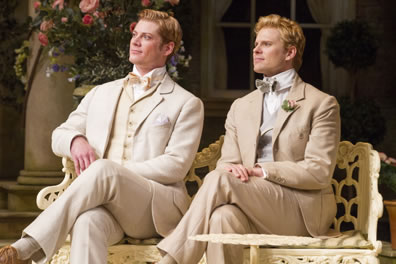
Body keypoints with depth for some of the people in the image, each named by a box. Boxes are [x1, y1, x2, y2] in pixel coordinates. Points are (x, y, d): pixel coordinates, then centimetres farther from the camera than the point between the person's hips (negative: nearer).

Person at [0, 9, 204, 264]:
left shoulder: (187, 104, 10)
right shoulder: (101, 94, 26)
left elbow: (176, 166, -1)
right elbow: (59, 135, 26)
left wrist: (113, 172, -12)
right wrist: (76, 140, -2)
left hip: (158, 208, -3)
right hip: (103, 200, 3)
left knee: (103, 170, -36)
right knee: (88, 221, -38)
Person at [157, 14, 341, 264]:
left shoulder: (321, 104, 4)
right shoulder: (241, 107, 22)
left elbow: (319, 172, -6)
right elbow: (227, 162, 16)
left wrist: (260, 170, -13)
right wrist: (232, 169, -10)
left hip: (302, 209, -4)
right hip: (254, 203, 4)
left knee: (219, 179, -28)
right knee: (223, 217, -35)